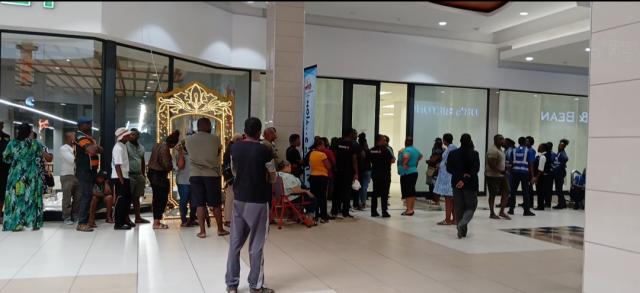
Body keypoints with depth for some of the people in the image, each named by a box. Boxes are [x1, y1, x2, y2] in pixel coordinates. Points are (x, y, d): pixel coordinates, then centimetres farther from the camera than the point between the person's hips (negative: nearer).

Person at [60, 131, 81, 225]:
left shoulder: (75, 148, 14)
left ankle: (75, 215, 18)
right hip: (67, 176, -6)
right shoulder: (63, 148, -6)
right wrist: (74, 151, -6)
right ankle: (66, 217, 6)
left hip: (76, 175, 6)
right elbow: (71, 160, -19)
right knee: (67, 198, -1)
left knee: (77, 197, 8)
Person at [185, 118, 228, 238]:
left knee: (200, 204, 5)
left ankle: (202, 231, 7)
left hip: (195, 175, 1)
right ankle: (220, 229, 19)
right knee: (216, 204, 10)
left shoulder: (188, 140, 0)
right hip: (212, 174, -1)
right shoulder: (215, 139, -5)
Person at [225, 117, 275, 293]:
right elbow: (273, 178, -2)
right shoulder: (264, 150, -12)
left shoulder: (235, 148, 2)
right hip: (258, 201, -4)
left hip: (239, 199, 4)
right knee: (256, 245, 4)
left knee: (235, 243, 10)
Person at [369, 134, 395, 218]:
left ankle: (373, 211, 12)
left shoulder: (371, 150, 4)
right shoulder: (385, 150, -13)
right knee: (384, 194, -1)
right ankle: (384, 212, -1)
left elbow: (369, 160, 15)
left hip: (375, 174, 6)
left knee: (375, 193, 11)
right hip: (385, 174, -6)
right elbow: (393, 160, -12)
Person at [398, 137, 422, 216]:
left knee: (407, 192, -4)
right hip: (414, 171, 9)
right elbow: (420, 156, 32)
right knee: (412, 191, 13)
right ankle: (411, 209, 21)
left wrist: (404, 164, -22)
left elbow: (406, 156, -38)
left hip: (407, 173, -9)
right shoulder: (415, 150, 11)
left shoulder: (407, 150, -16)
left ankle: (409, 210, -3)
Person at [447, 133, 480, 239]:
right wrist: (464, 180, -17)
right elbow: (475, 169, -14)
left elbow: (449, 169, -5)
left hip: (456, 183, 3)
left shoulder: (453, 154, 0)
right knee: (471, 206, 7)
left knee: (459, 207, 10)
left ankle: (462, 231, 10)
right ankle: (462, 223, -18)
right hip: (471, 184, -2)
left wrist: (461, 175, -11)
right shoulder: (474, 154, -7)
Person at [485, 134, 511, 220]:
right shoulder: (493, 150, -19)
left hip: (501, 175, 10)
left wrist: (505, 167, 9)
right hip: (493, 176, -10)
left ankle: (502, 212, 16)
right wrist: (501, 171, -25)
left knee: (506, 192, 7)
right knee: (493, 194, 1)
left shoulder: (499, 149, 13)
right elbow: (491, 164, -25)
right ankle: (492, 213, 12)